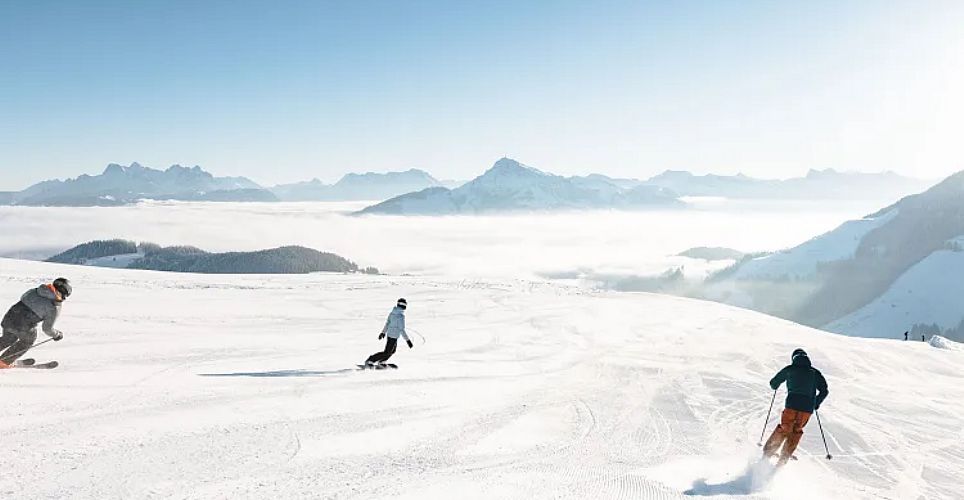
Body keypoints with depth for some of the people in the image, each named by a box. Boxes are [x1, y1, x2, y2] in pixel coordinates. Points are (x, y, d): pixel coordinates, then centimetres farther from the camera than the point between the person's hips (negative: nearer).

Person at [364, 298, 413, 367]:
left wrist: (383, 332, 29)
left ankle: (381, 362, 37)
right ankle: (369, 361, 1)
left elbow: (387, 323, 16)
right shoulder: (401, 315, -23)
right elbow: (402, 330, -24)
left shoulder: (392, 313, 2)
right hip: (394, 336, -9)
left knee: (393, 350, 27)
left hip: (389, 333, 9)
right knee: (387, 353, 1)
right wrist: (408, 340, -22)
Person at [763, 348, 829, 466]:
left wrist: (774, 386, 35)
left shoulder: (789, 369, 6)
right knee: (796, 431, 17)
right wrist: (816, 403, 21)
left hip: (792, 406, -1)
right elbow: (824, 391, 7)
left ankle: (768, 452, 13)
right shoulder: (815, 372, 10)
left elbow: (773, 384, 12)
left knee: (783, 429, 16)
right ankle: (784, 458, 12)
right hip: (807, 409, 1)